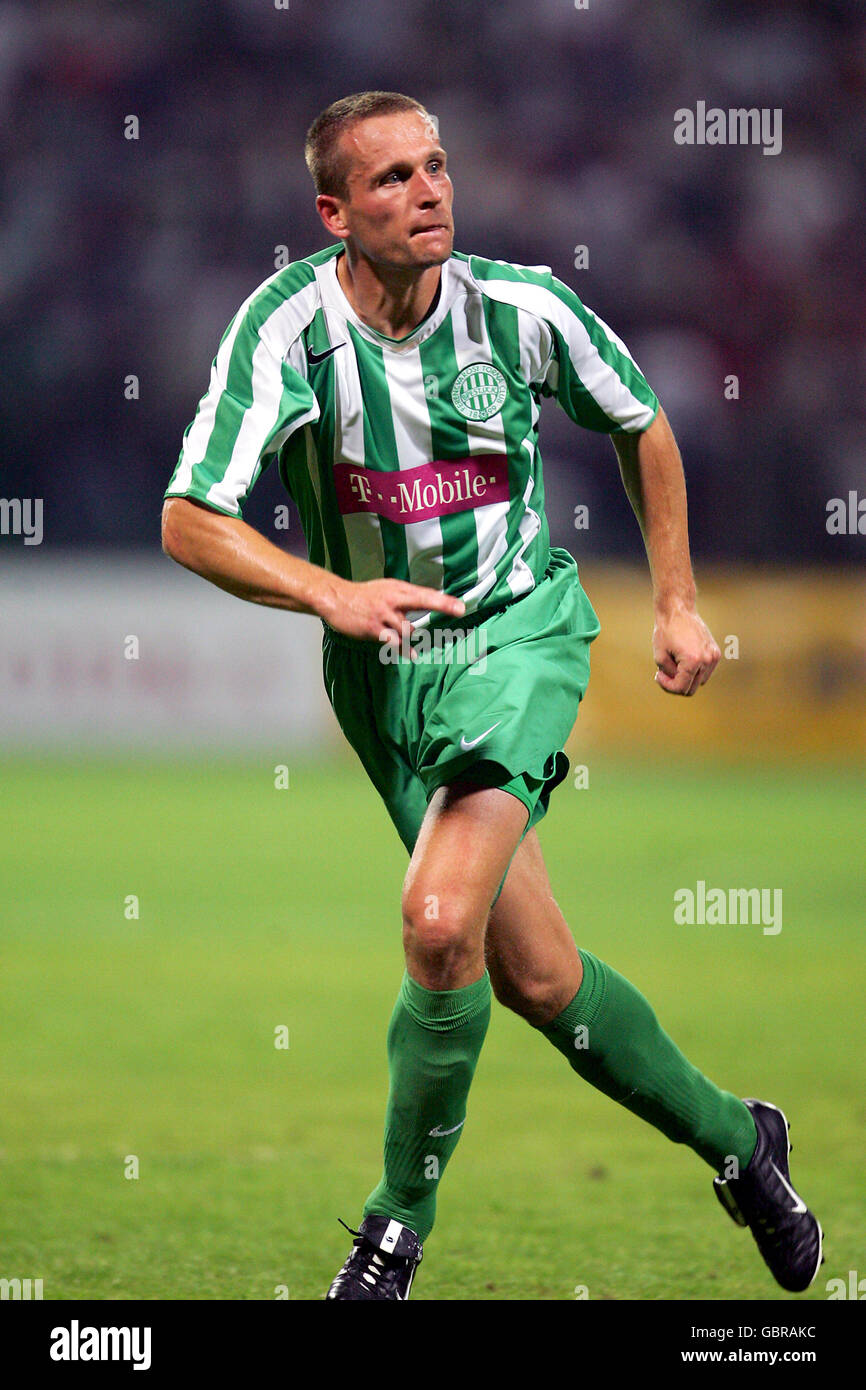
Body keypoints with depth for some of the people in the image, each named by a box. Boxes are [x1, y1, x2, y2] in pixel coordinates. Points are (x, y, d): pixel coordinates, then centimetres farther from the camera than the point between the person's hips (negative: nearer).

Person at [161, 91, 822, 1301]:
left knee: (441, 921, -24)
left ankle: (400, 1223, -7)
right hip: (383, 668, 2)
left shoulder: (520, 308, -11)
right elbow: (190, 521, -18)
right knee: (536, 978, 5)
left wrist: (677, 600, 11)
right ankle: (734, 1139, 29)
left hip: (519, 633, -2)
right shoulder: (290, 322, -16)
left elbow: (640, 424, 10)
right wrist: (332, 595, -32)